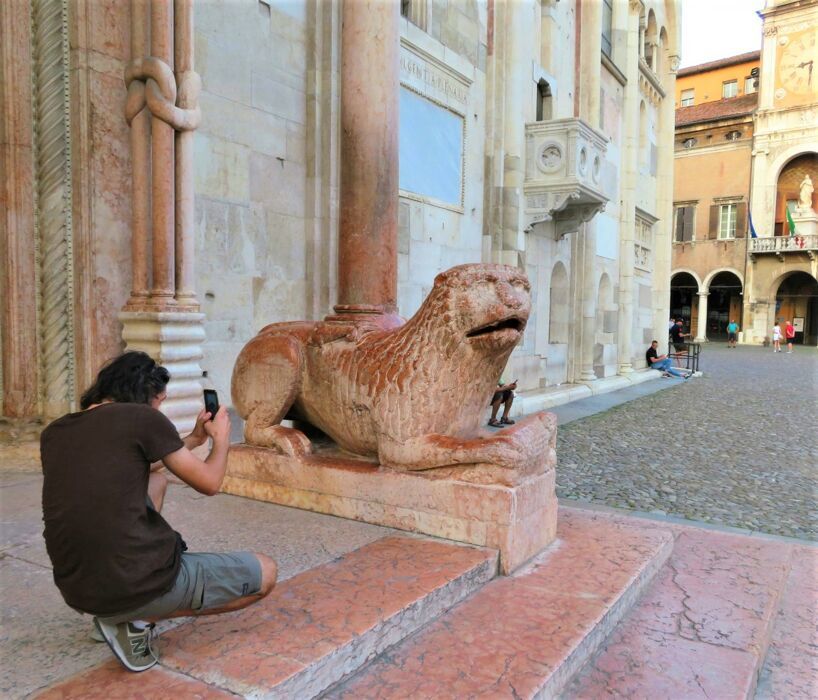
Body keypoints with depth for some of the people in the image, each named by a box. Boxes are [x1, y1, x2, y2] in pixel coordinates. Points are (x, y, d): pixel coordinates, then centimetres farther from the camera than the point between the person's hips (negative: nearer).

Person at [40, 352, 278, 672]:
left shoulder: (53, 434, 10)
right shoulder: (142, 417, -10)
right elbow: (209, 483, -1)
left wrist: (194, 439, 31)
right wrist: (222, 439, 20)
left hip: (78, 590, 8)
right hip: (139, 584, -7)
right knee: (264, 573, 11)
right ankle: (136, 619, 1)